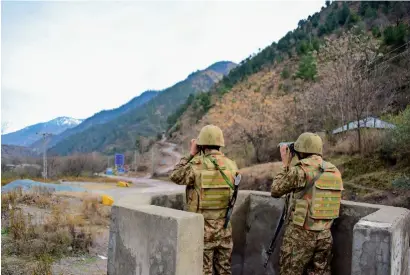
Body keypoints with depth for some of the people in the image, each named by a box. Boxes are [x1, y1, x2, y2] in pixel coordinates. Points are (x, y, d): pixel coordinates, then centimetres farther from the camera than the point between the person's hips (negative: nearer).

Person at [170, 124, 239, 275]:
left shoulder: (196, 165, -15)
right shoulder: (232, 165, -2)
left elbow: (175, 176, -1)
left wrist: (191, 155, 3)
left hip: (202, 228, -4)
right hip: (224, 227, 4)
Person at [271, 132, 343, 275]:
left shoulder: (301, 170, -13)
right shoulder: (335, 171, 5)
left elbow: (275, 191, -4)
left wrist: (285, 164, 3)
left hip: (300, 234, -6)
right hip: (325, 235, 6)